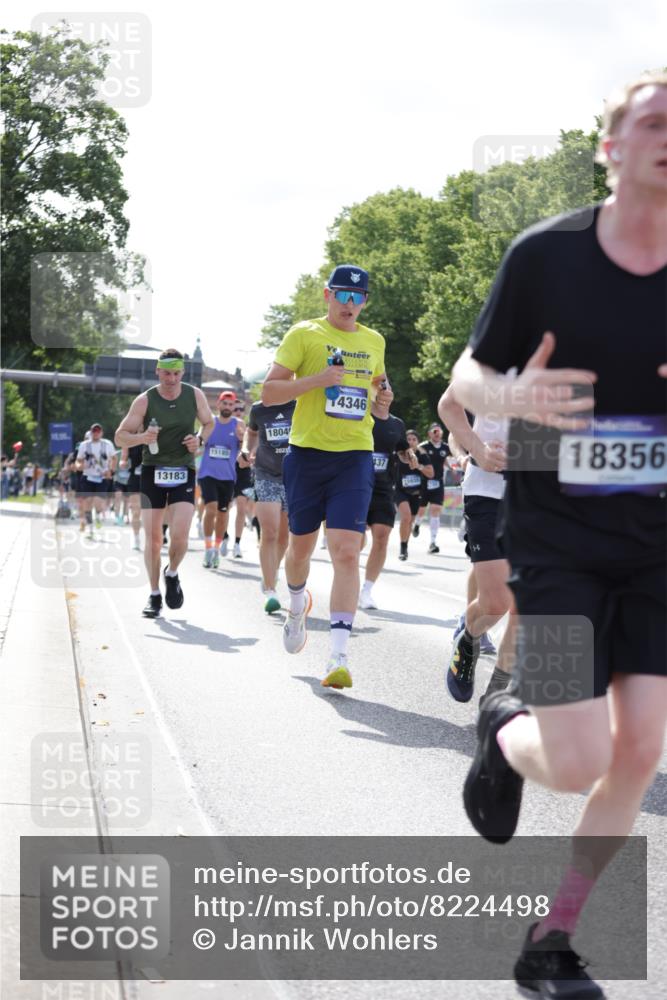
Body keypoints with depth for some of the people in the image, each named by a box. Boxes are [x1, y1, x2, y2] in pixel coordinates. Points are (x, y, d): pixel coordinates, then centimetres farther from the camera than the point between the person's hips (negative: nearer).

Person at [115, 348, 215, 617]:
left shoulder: (195, 396, -2)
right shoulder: (145, 401, -8)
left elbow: (209, 423, 16)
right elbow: (119, 437, -5)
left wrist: (199, 439, -6)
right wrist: (142, 437, -26)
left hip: (184, 472, 1)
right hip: (152, 471, 0)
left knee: (180, 536, -14)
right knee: (152, 538, -1)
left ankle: (172, 574, 17)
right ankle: (154, 596, 13)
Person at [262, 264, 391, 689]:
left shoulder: (374, 341, 13)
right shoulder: (304, 334, -1)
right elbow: (269, 392, -6)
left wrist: (382, 395, 7)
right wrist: (317, 380, -19)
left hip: (355, 457, 1)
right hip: (308, 453, -1)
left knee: (347, 553, -13)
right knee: (301, 545, 12)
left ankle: (339, 656, -18)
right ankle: (298, 605, 47)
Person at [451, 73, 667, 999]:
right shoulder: (545, 253, -7)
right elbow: (468, 377, 3)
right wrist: (514, 395, -21)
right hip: (557, 536, -3)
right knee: (579, 765, -12)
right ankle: (506, 728, 25)